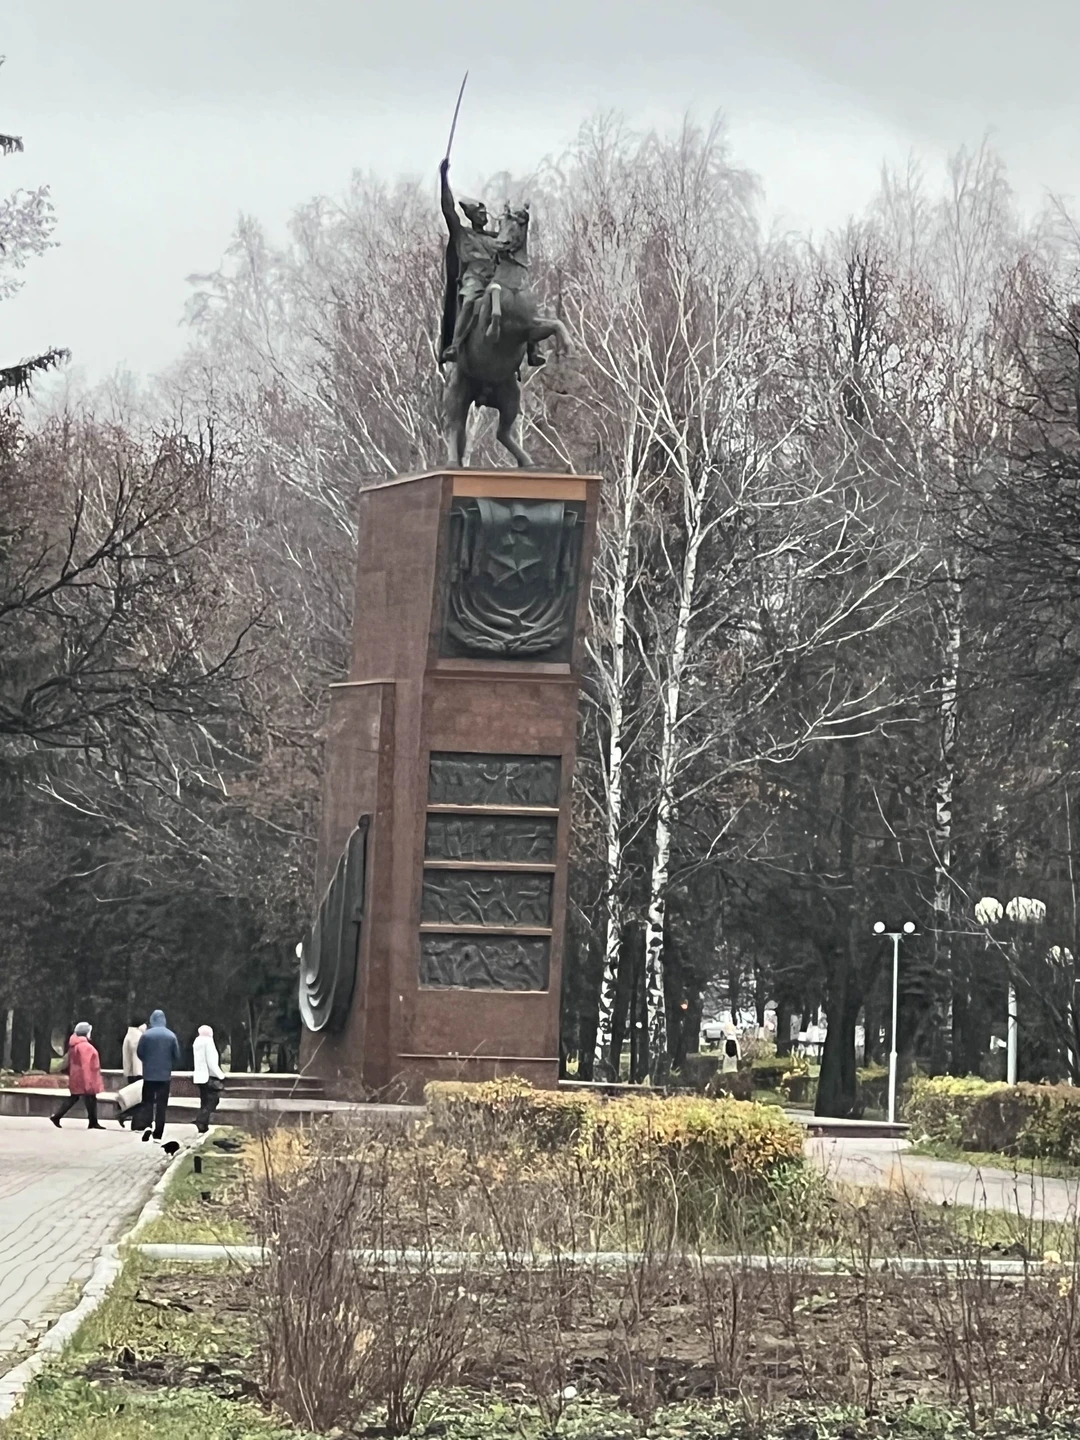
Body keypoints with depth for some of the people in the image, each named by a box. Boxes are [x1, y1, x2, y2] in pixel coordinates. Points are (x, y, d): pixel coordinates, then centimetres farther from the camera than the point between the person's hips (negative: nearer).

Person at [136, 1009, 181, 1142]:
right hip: (165, 1075, 1)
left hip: (149, 1075, -1)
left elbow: (140, 1053, 1)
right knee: (161, 1105, 4)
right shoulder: (171, 1036, -3)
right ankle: (158, 1135, 2)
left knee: (148, 1102, 8)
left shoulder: (146, 1035, -6)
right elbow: (177, 1056, 0)